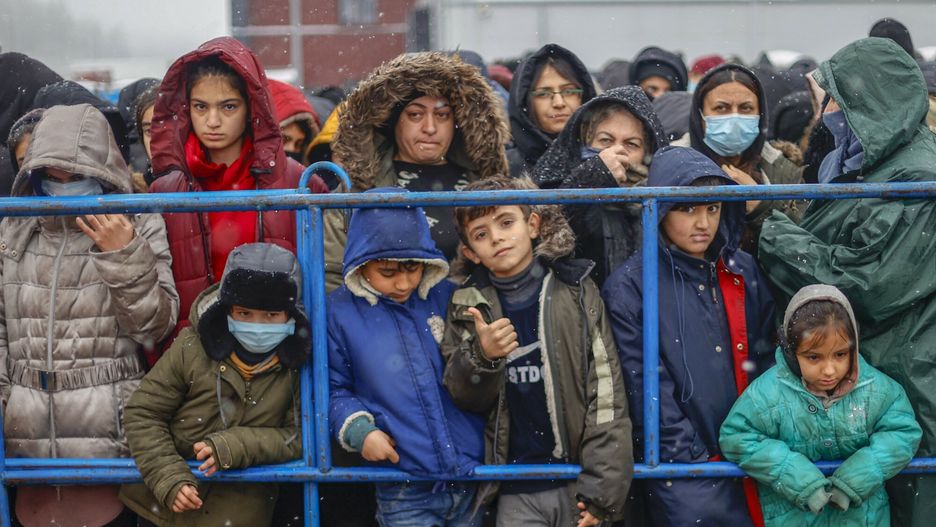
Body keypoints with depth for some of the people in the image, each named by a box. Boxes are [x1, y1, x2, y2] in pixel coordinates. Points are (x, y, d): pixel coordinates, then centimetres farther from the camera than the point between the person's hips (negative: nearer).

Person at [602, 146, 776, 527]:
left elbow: (765, 359, 13)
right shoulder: (629, 287, -5)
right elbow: (646, 389, -8)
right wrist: (697, 463, -12)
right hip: (684, 475, -4)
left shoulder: (744, 272, 10)